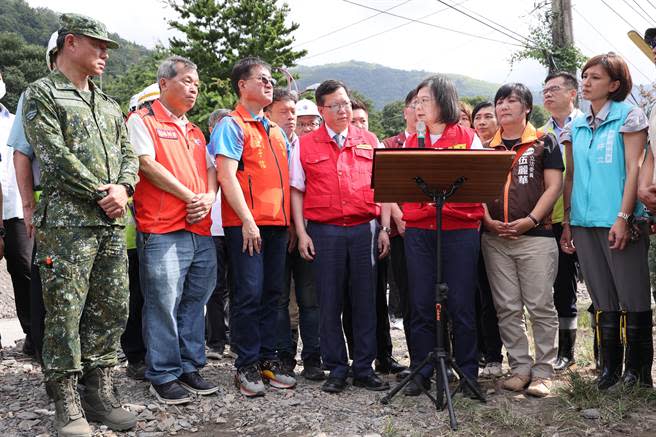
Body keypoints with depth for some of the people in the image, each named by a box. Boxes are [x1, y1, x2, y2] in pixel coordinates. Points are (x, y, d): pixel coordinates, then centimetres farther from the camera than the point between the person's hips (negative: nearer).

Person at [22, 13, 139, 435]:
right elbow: (55, 155, -11)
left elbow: (128, 153, 14)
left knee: (112, 309, 8)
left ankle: (100, 392, 19)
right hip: (67, 221, -7)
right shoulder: (42, 93, 1)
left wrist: (122, 188, -6)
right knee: (65, 312, -3)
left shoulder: (108, 104, 21)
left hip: (113, 222, 7)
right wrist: (100, 193, -12)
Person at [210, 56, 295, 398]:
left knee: (272, 293, 9)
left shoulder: (276, 131, 20)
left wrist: (292, 220, 14)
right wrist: (247, 220, -18)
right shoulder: (232, 126, -2)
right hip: (246, 224, -7)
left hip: (277, 223, 7)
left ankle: (267, 359, 19)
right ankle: (246, 366, 5)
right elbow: (227, 175, -12)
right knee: (250, 293, -5)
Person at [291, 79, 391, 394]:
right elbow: (296, 191, 6)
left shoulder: (370, 142, 11)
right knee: (330, 302, 3)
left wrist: (385, 229, 4)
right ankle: (336, 370, 15)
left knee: (365, 300, 5)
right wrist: (302, 233, -2)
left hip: (364, 229, 1)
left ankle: (364, 369, 16)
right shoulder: (305, 145, 7)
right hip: (324, 231, -1)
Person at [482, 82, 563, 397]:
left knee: (540, 307, -2)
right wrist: (487, 220, -5)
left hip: (536, 236, -3)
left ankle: (543, 372, 8)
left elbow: (554, 186, -1)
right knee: (507, 308, 5)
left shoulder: (544, 142, 6)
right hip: (495, 238, 4)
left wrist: (530, 220, -13)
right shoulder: (488, 147, 15)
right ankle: (520, 367, 15)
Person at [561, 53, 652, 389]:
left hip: (619, 222, -4)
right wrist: (567, 223, 11)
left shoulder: (629, 116, 1)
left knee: (633, 298, 0)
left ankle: (636, 369, 11)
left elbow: (633, 169, -6)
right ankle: (609, 368, 15)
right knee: (603, 300, 8)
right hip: (584, 223, 5)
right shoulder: (576, 127, 15)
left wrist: (624, 217, -16)